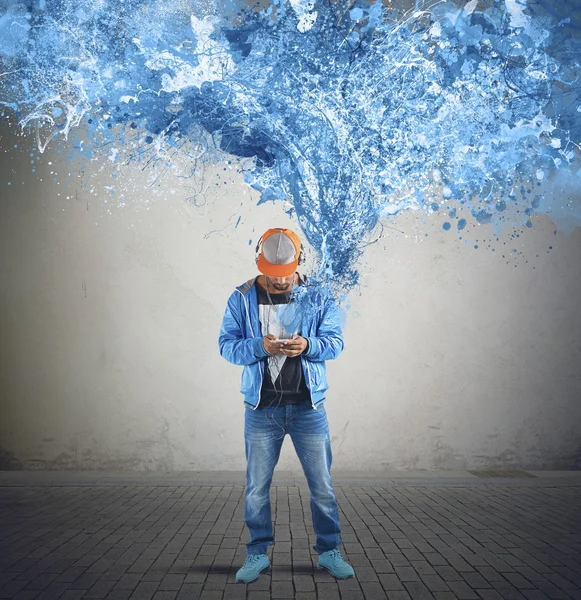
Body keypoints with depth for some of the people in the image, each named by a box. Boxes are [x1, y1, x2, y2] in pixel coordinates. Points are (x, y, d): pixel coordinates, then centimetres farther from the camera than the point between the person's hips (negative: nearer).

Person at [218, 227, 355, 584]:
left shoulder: (318, 296, 0)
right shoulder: (242, 298, 0)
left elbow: (336, 341, -1)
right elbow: (227, 345, -3)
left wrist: (308, 346, -22)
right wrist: (259, 346, -22)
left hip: (308, 407, 0)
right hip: (262, 408, 0)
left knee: (322, 484, 9)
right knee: (257, 487, 10)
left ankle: (329, 551, 26)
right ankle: (258, 554, 27)